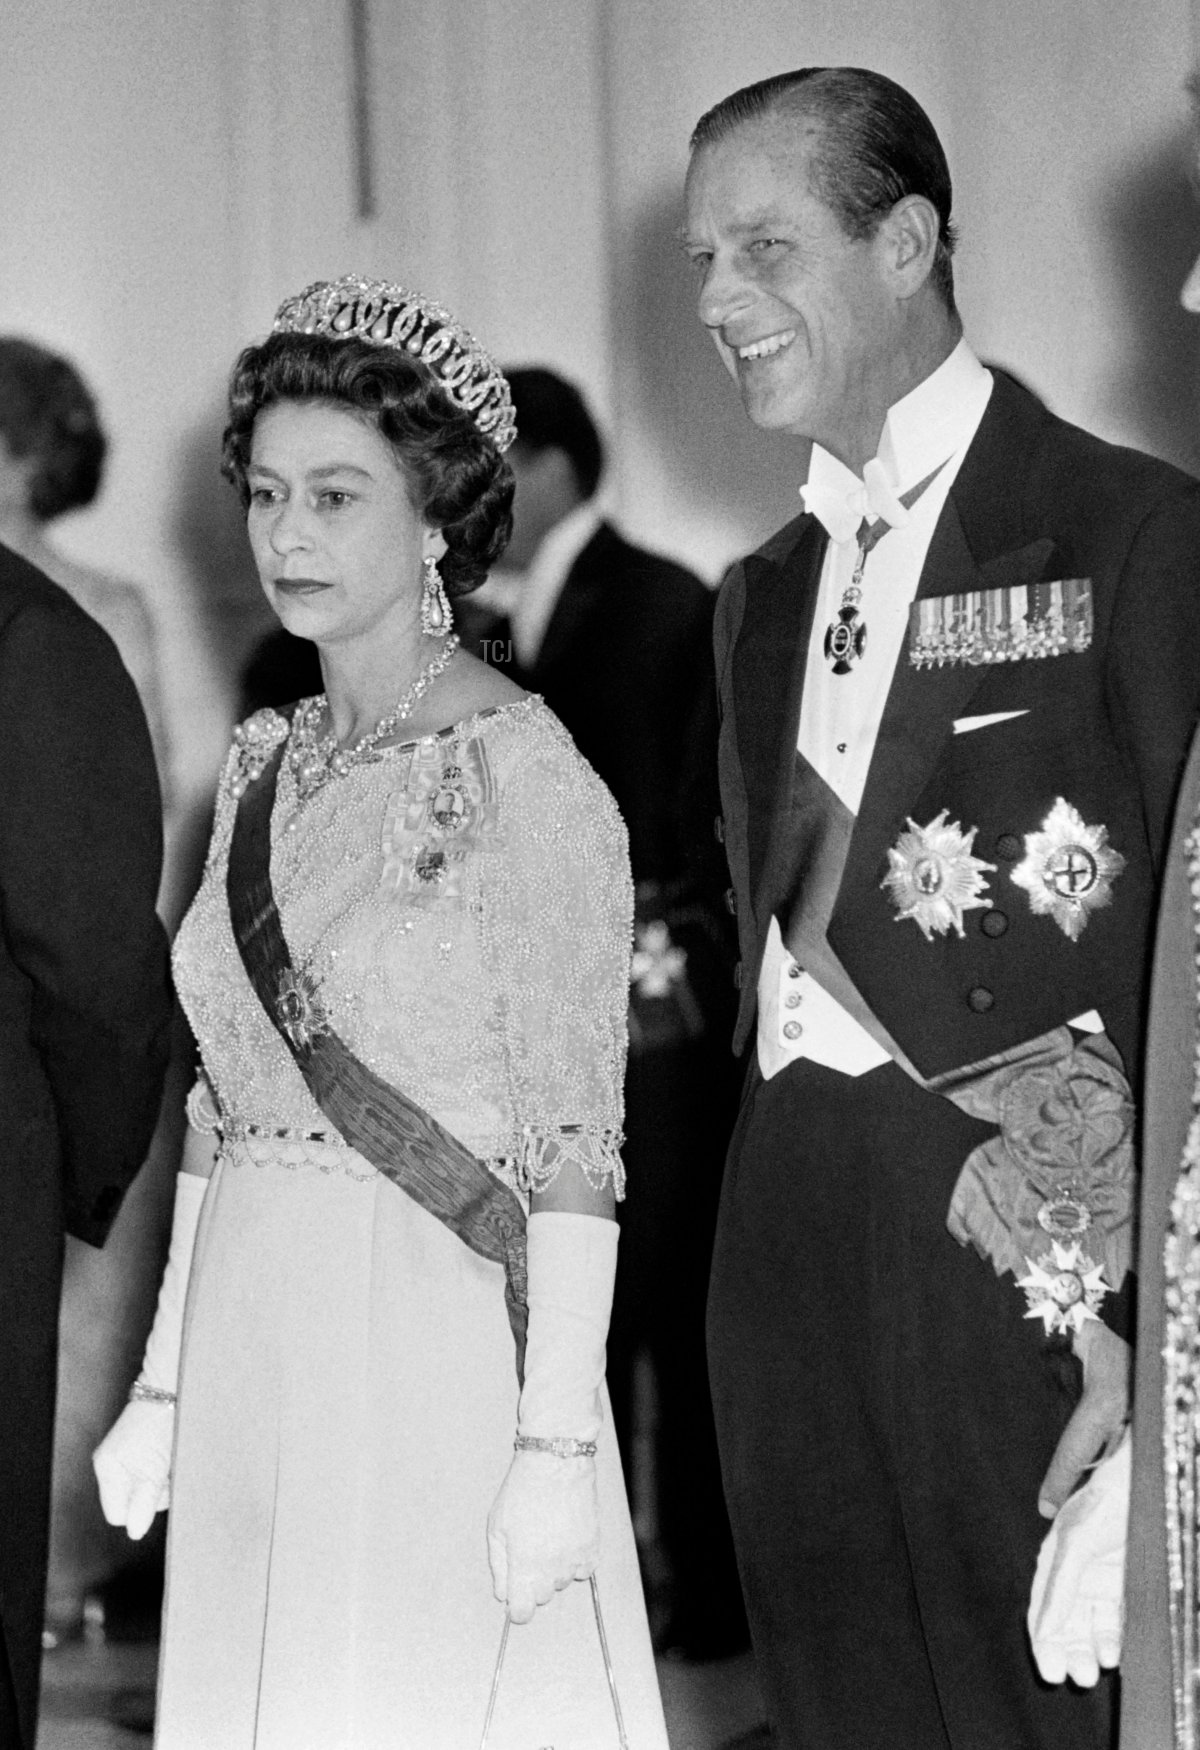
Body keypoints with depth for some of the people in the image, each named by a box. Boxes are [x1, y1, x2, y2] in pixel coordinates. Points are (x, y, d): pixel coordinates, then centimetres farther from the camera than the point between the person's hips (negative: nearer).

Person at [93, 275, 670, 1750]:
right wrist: (163, 1382, 12)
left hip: (442, 1351, -6)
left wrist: (558, 1446, -17)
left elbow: (576, 1146, -13)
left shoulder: (520, 770, -10)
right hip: (255, 1352, 6)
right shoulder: (264, 767, 11)